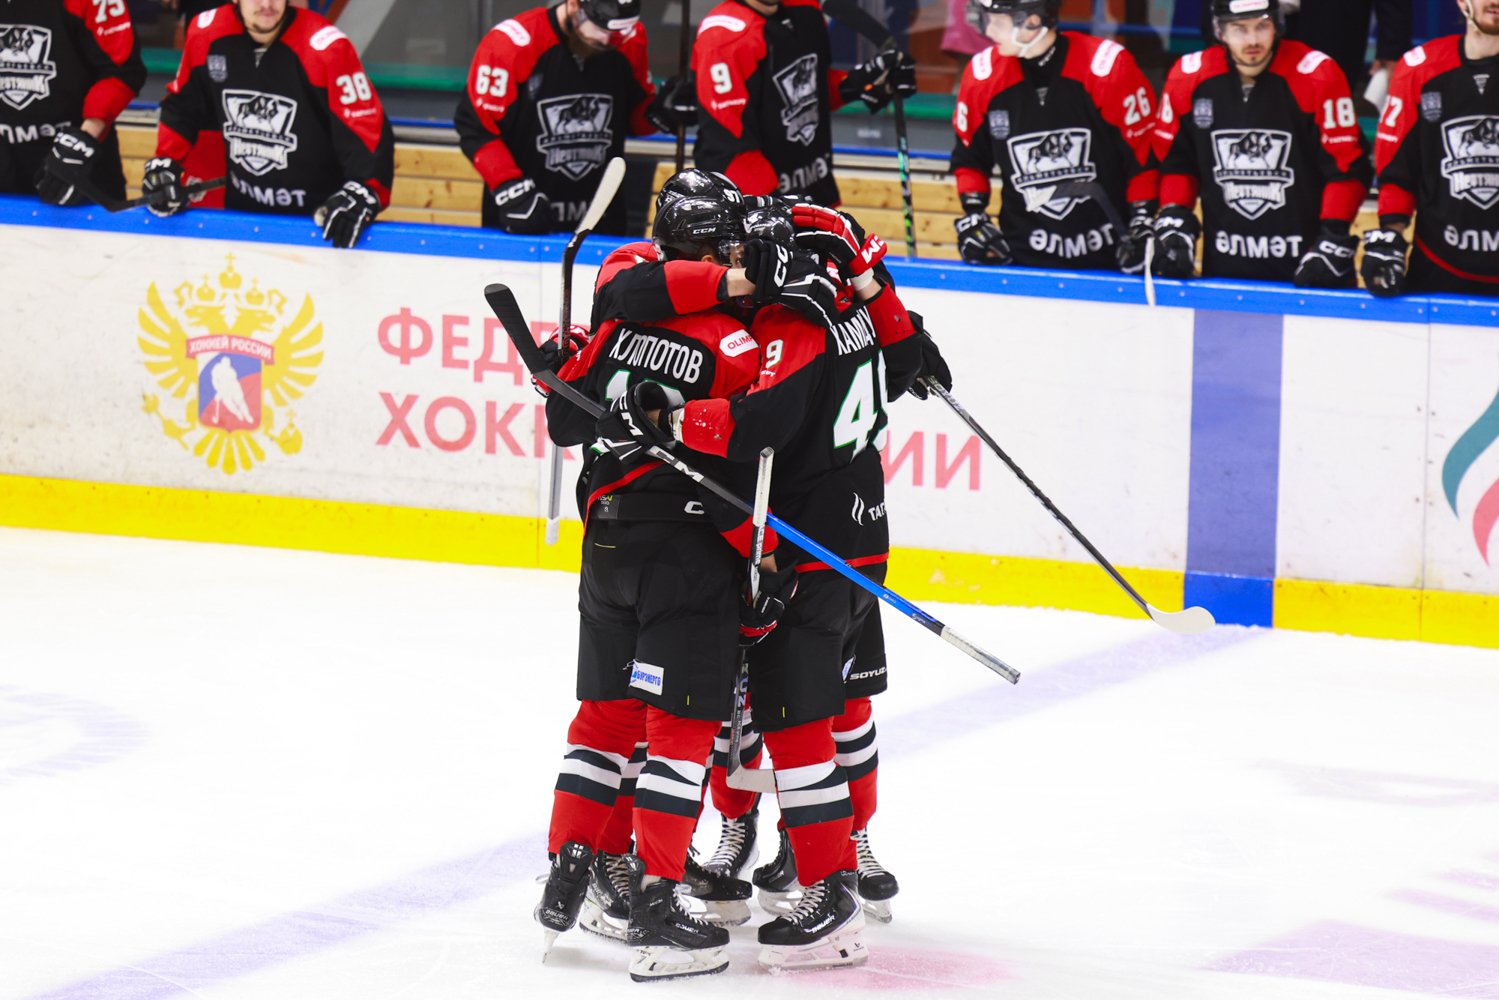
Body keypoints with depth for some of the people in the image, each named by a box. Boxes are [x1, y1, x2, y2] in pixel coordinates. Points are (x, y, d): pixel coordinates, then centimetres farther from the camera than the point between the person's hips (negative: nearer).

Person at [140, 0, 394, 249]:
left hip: (316, 217, -4)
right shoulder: (207, 35, -8)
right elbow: (181, 106, 9)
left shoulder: (327, 49, -22)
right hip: (238, 209, 4)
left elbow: (367, 132, -23)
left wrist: (360, 197, -37)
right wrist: (164, 165, 0)